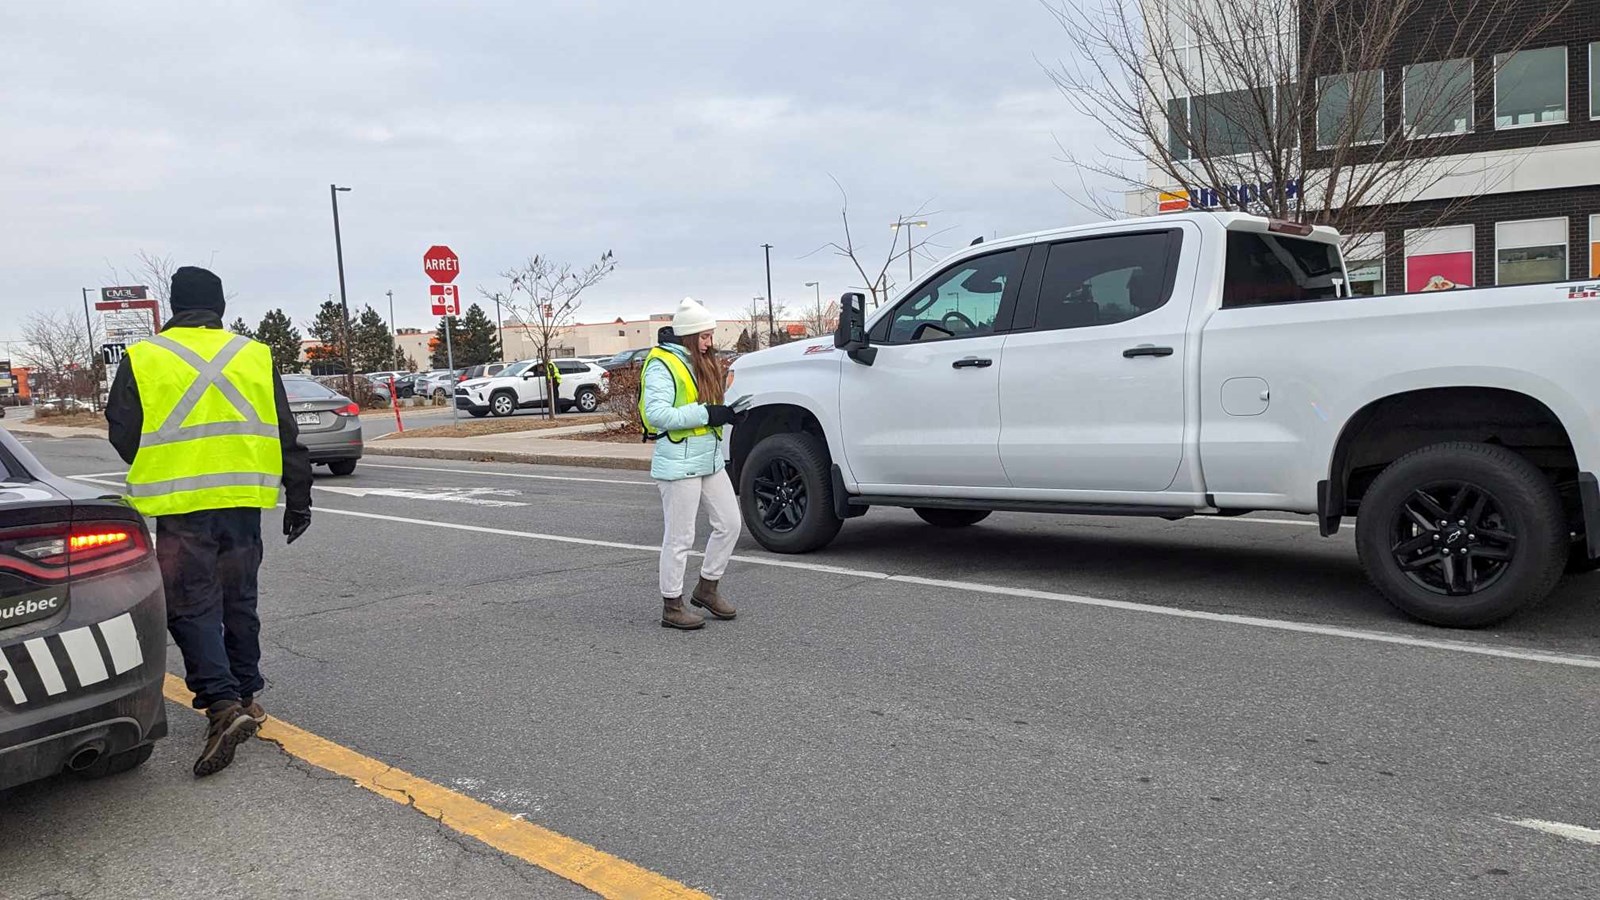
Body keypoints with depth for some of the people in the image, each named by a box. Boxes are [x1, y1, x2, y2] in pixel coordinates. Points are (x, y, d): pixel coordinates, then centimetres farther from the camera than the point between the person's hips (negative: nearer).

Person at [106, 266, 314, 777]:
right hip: (243, 502, 3)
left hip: (180, 508, -3)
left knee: (192, 608, 2)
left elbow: (123, 434, 3)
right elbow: (287, 438, 7)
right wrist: (298, 501, 14)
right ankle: (245, 696, 24)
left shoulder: (143, 360, -1)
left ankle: (223, 704, -12)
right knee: (239, 602, 16)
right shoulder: (255, 357, 5)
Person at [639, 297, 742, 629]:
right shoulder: (661, 365, -12)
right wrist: (706, 414, -22)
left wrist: (725, 413, 2)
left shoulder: (702, 362, 15)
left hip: (710, 460, 9)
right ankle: (672, 607, 12)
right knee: (679, 537, -1)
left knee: (730, 523, 11)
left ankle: (707, 587, 27)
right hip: (678, 463, -9)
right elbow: (656, 414, -22)